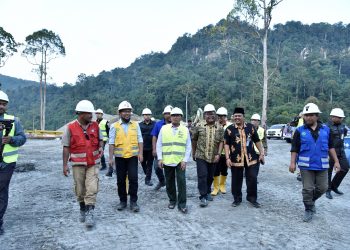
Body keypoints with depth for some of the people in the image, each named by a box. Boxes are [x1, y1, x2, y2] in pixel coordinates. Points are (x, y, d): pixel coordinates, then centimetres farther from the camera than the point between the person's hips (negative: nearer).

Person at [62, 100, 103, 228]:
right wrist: (65, 165, -4)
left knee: (92, 188, -8)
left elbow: (100, 139, 15)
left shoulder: (95, 125, 1)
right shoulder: (70, 127, -6)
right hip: (78, 164, -1)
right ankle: (83, 209, 32)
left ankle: (89, 214, -3)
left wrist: (101, 148, -6)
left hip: (93, 163, 1)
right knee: (80, 189, 10)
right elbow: (66, 147, -3)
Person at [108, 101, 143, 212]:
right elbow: (111, 143, -2)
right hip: (119, 157, 0)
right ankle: (123, 201, 24)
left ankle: (133, 201, 10)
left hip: (133, 156, 0)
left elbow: (140, 140, 4)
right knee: (121, 180, 9)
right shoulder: (114, 126, 1)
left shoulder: (135, 124, 5)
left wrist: (141, 153, -5)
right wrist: (110, 158, -6)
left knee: (133, 179, -3)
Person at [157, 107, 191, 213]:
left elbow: (188, 147, 1)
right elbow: (159, 144, 4)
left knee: (181, 181, -5)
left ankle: (182, 203, 8)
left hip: (180, 161, -1)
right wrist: (160, 158, -3)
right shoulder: (164, 128, 2)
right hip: (167, 161, 1)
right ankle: (172, 200, 29)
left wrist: (185, 160, -7)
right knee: (169, 182, 12)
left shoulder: (185, 130, 1)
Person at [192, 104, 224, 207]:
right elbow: (194, 140, 4)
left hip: (213, 157, 3)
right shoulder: (199, 126, -4)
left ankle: (208, 192, 34)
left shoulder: (220, 128, 1)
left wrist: (218, 154, -11)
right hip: (201, 156, -2)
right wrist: (193, 153, 8)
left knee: (210, 176, 14)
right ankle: (203, 197, 3)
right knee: (202, 176, -7)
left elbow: (221, 142, -1)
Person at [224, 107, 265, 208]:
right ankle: (237, 199, 24)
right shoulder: (229, 129, -2)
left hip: (251, 158, 1)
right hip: (236, 159, -1)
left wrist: (261, 153, 6)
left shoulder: (251, 127, 4)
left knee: (252, 179, 6)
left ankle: (252, 198, 24)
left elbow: (257, 141, 10)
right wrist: (227, 158, -9)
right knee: (236, 180, 8)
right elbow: (226, 144, -2)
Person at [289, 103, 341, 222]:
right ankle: (309, 210, 19)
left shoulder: (326, 129, 4)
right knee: (308, 189, 1)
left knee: (322, 188, 10)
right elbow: (294, 149, -2)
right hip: (306, 165, -2)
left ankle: (311, 200, 37)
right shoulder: (300, 131, -2)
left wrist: (336, 161, 7)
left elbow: (331, 147, 11)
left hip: (322, 165, 3)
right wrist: (292, 163, -9)